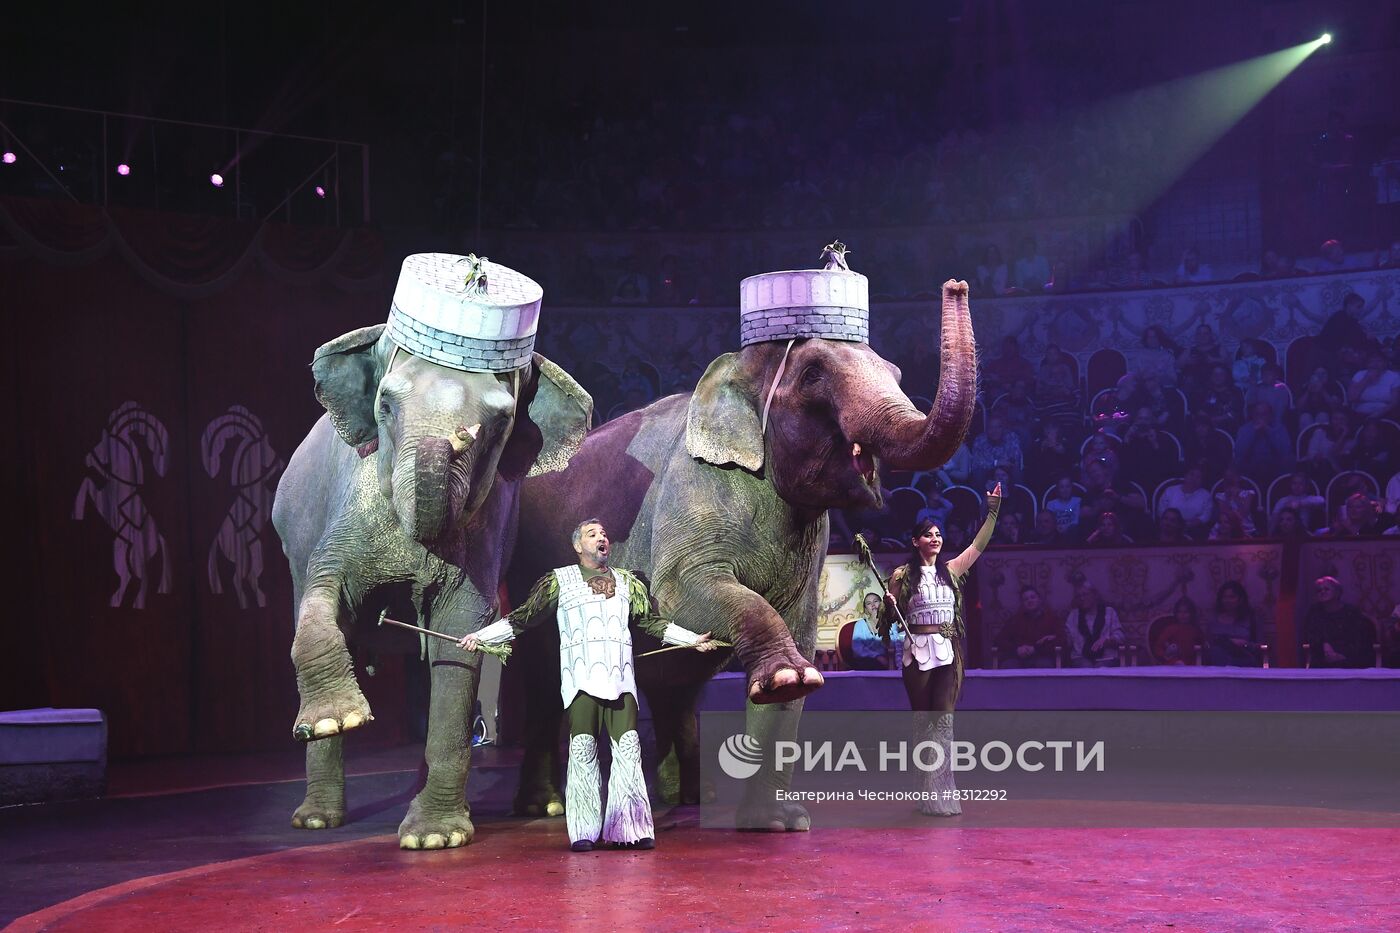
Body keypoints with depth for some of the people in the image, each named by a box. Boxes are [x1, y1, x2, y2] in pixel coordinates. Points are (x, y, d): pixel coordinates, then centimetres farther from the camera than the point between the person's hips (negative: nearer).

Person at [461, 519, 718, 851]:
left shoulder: (627, 582, 19)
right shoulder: (559, 581, 11)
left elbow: (651, 622, 24)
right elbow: (523, 618, 10)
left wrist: (692, 639, 20)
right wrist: (480, 636, 3)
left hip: (620, 680, 3)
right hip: (582, 681, -3)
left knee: (629, 750, -5)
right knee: (583, 751, -8)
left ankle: (633, 828, -2)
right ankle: (583, 832, -4)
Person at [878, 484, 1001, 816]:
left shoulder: (951, 570, 12)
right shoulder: (902, 575, 2)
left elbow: (978, 546, 11)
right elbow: (890, 615, 6)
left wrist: (993, 513, 5)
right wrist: (889, 604, -16)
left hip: (949, 652, 2)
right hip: (918, 652, -2)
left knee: (944, 720, -4)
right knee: (924, 721, 2)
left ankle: (940, 794, -6)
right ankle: (929, 792, 7)